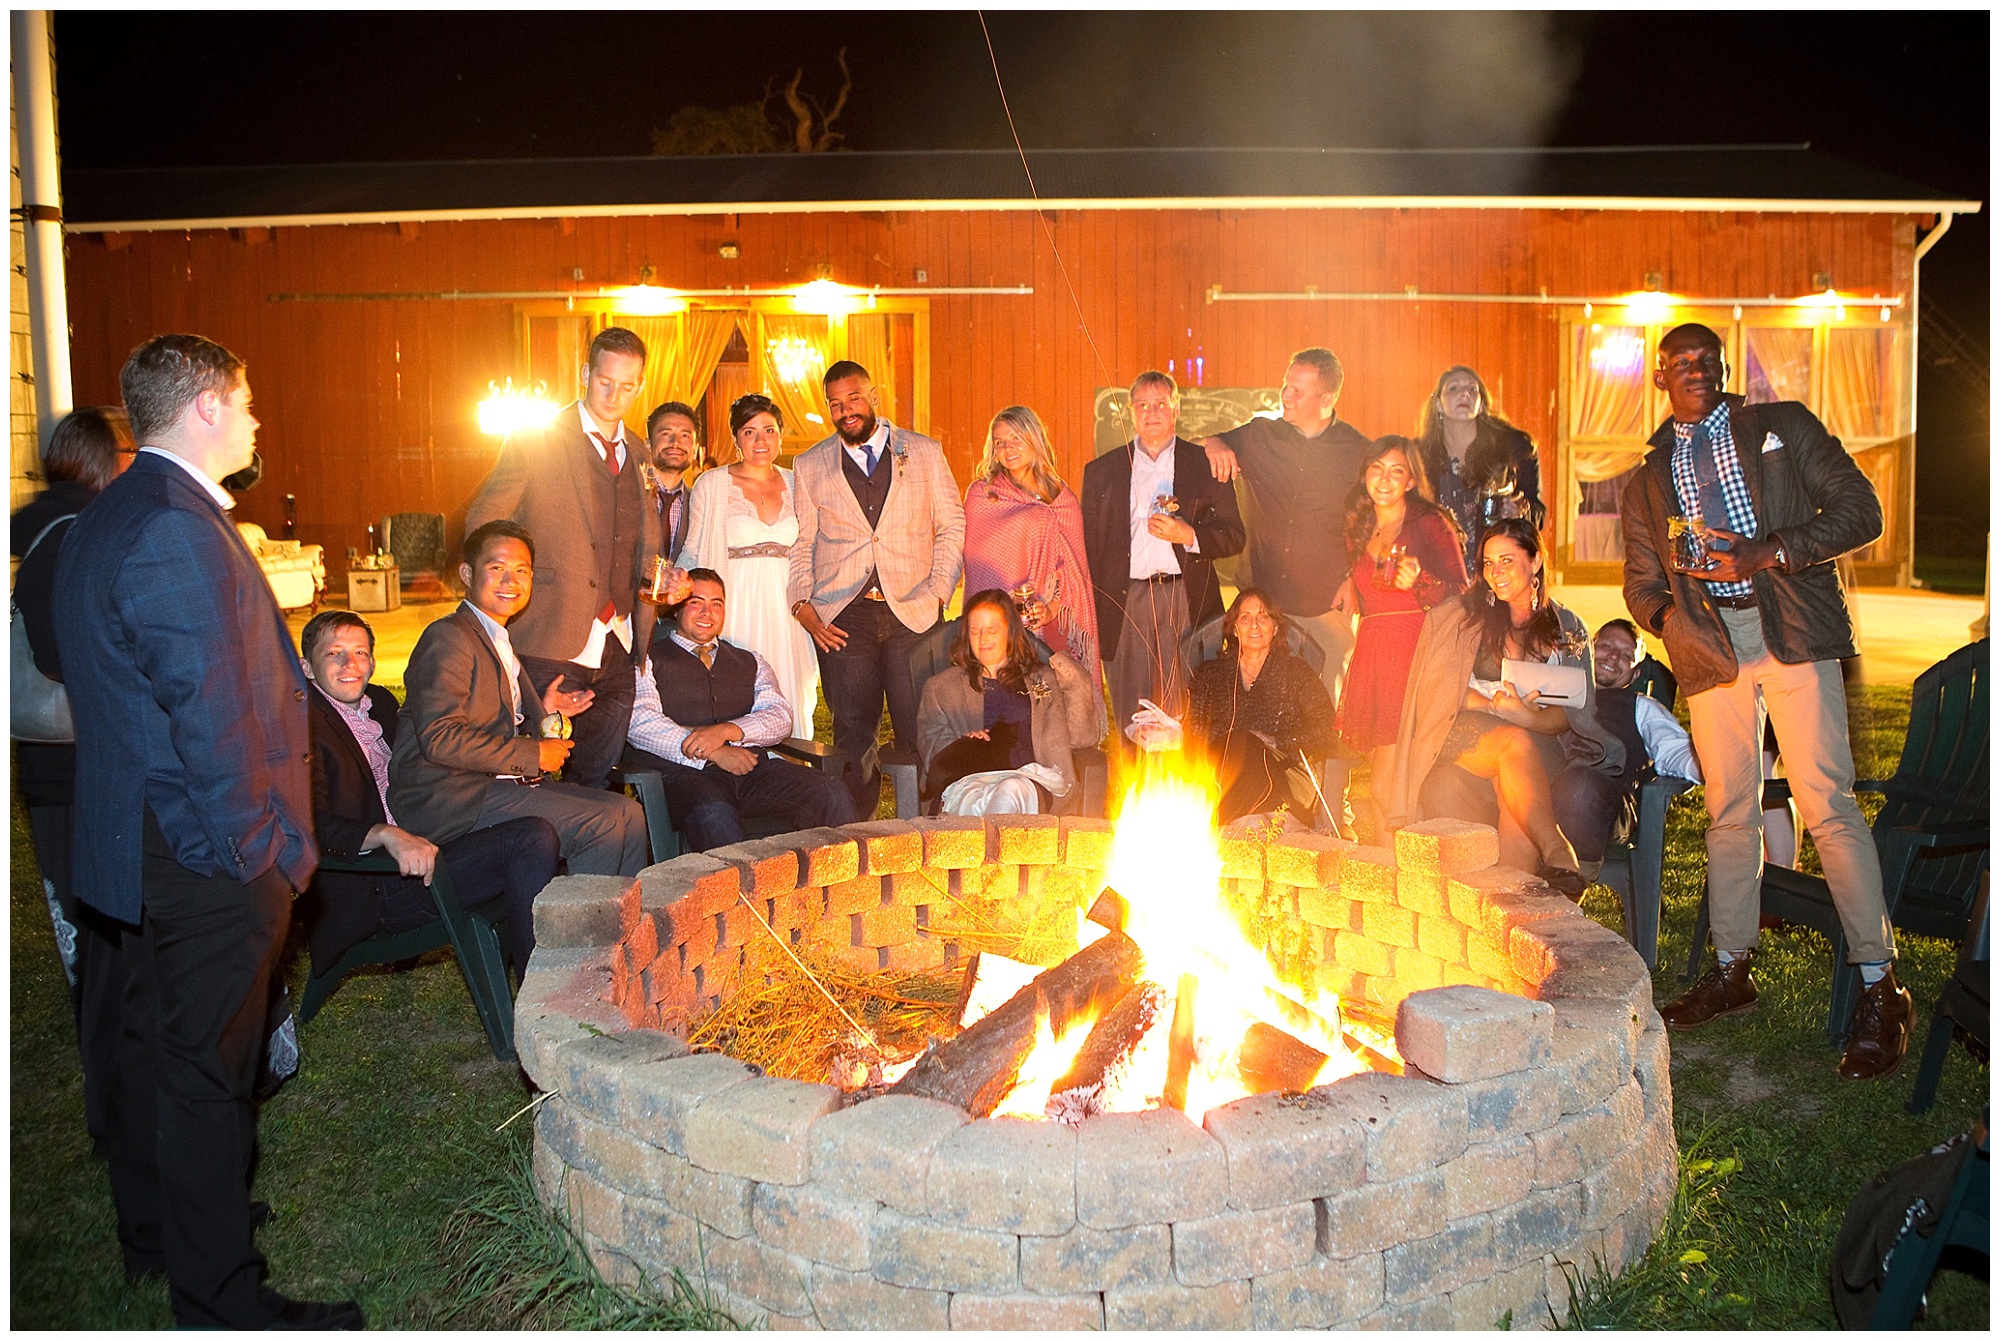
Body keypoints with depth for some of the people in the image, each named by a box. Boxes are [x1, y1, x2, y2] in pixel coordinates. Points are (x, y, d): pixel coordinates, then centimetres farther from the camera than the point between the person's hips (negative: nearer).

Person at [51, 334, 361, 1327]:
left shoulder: (101, 522, 11)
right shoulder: (179, 532, -22)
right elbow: (213, 716, -25)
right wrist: (268, 853, -18)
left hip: (136, 838, 11)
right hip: (209, 864, -10)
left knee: (152, 1044, 22)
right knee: (208, 1071, 0)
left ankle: (153, 1233, 40)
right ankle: (220, 1300, 13)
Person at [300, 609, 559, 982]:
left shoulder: (380, 701, 20)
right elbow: (315, 826, -16)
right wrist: (387, 835, -34)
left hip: (415, 847, 8)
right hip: (372, 887, -8)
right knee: (534, 838, -24)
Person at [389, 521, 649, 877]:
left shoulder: (503, 643, 20)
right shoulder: (448, 637, -10)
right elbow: (440, 738, -21)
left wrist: (544, 713, 7)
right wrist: (534, 755, -16)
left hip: (496, 783, 9)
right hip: (448, 797, -9)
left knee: (628, 814, -2)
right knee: (601, 822, -20)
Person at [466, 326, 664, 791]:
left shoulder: (638, 453, 15)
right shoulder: (536, 442, -2)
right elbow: (481, 523, 0)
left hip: (619, 644, 5)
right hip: (554, 639, -5)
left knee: (597, 779, 10)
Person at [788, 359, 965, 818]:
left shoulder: (924, 452, 10)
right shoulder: (809, 465, 12)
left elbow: (952, 527, 10)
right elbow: (801, 545, 12)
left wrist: (938, 593, -1)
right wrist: (804, 608, 0)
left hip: (913, 612, 0)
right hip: (841, 618, 0)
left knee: (920, 730, -2)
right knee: (853, 732, -1)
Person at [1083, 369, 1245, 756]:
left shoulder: (1205, 466, 7)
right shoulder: (1101, 472, 11)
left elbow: (1234, 536, 6)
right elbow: (1090, 548, 11)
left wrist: (1188, 535, -12)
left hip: (1187, 600, -1)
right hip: (1124, 602, 1)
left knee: (1186, 716, 0)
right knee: (1129, 717, 2)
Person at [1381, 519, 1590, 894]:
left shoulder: (1567, 629, 16)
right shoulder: (1464, 615, 12)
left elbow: (1573, 710, 7)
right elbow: (1441, 685, 1)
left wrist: (1530, 717, -16)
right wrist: (1500, 710, -15)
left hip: (1537, 741, 2)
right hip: (1463, 734, -2)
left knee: (1516, 796, -32)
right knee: (1514, 743, -36)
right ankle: (1558, 854, -46)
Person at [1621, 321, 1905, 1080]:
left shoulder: (1784, 427, 9)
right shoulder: (1648, 480, 17)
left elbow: (1860, 511, 1)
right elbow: (1641, 583, 19)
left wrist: (1767, 552, -12)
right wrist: (1671, 617, -4)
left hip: (1791, 632, -3)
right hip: (1709, 647, 3)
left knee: (1827, 804, -10)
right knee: (1730, 811, 8)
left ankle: (1879, 987, -4)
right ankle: (1732, 970, 20)